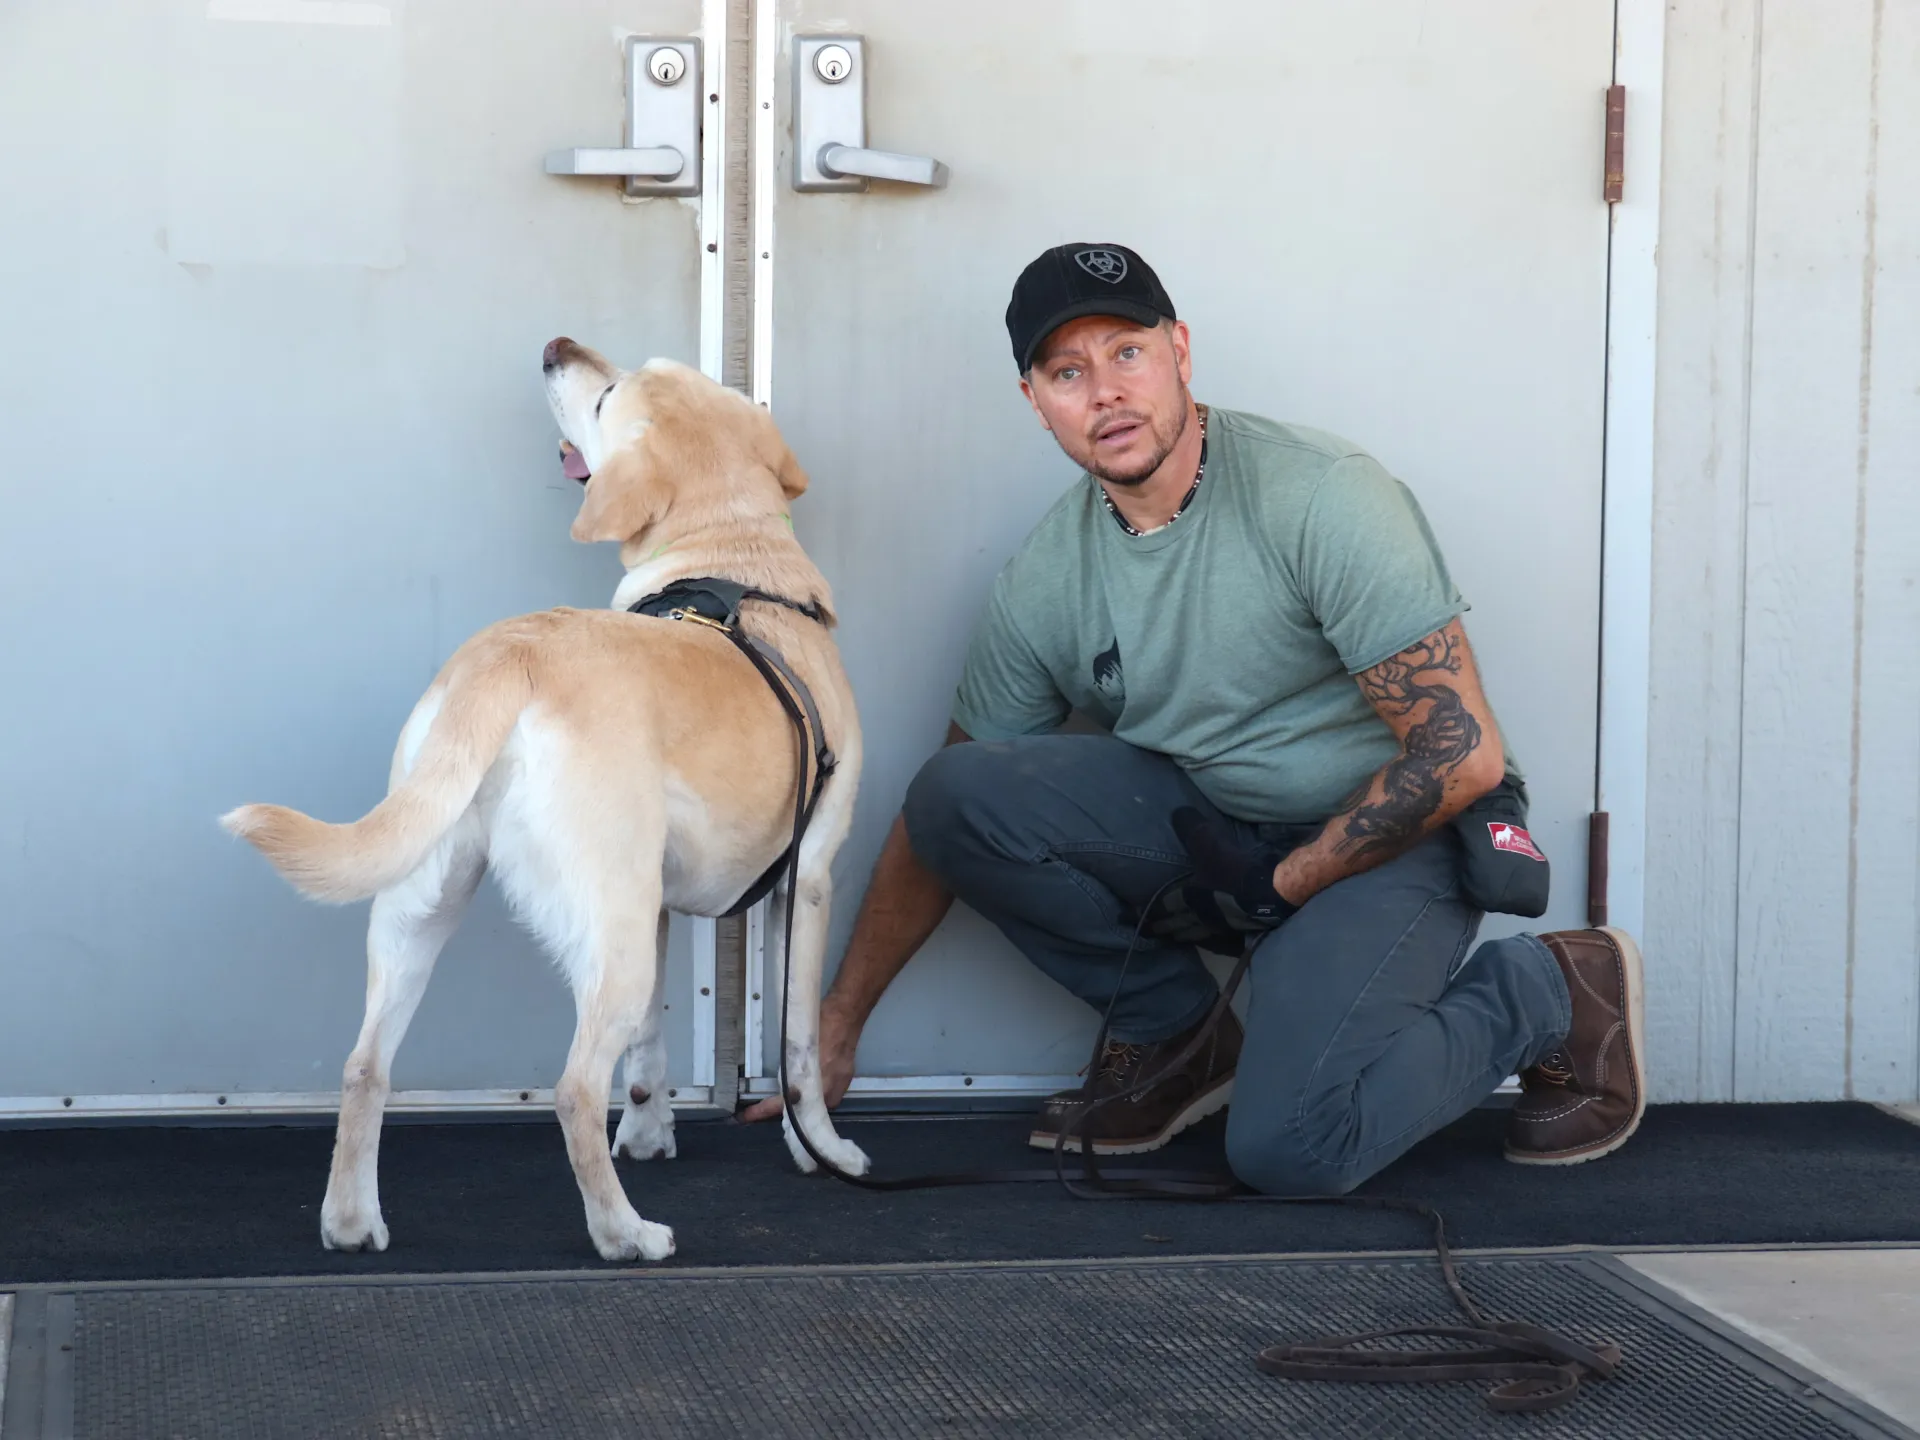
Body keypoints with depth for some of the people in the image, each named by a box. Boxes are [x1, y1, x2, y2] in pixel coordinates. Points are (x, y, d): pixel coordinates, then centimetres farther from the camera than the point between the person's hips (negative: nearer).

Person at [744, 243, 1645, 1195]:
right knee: (957, 793, -17)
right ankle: (1169, 1033, 4)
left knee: (1287, 1147, -27)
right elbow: (942, 821, 7)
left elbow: (1460, 757, -20)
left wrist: (1285, 880, -12)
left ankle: (1544, 997, 1)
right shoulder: (1046, 581, -3)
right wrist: (838, 1023, 8)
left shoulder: (1321, 498, -20)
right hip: (1202, 823, 5)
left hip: (1392, 840, -5)